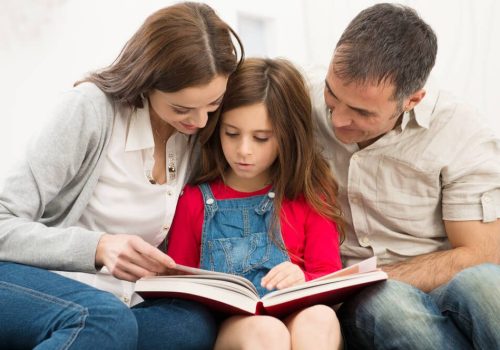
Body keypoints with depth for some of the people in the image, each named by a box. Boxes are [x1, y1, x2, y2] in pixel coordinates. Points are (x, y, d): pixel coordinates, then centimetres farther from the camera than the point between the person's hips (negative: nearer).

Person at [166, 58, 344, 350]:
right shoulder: (196, 199, 14)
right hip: (222, 324, 0)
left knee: (320, 318, -36)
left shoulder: (310, 196, 13)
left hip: (296, 318, 1)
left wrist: (303, 280, -14)